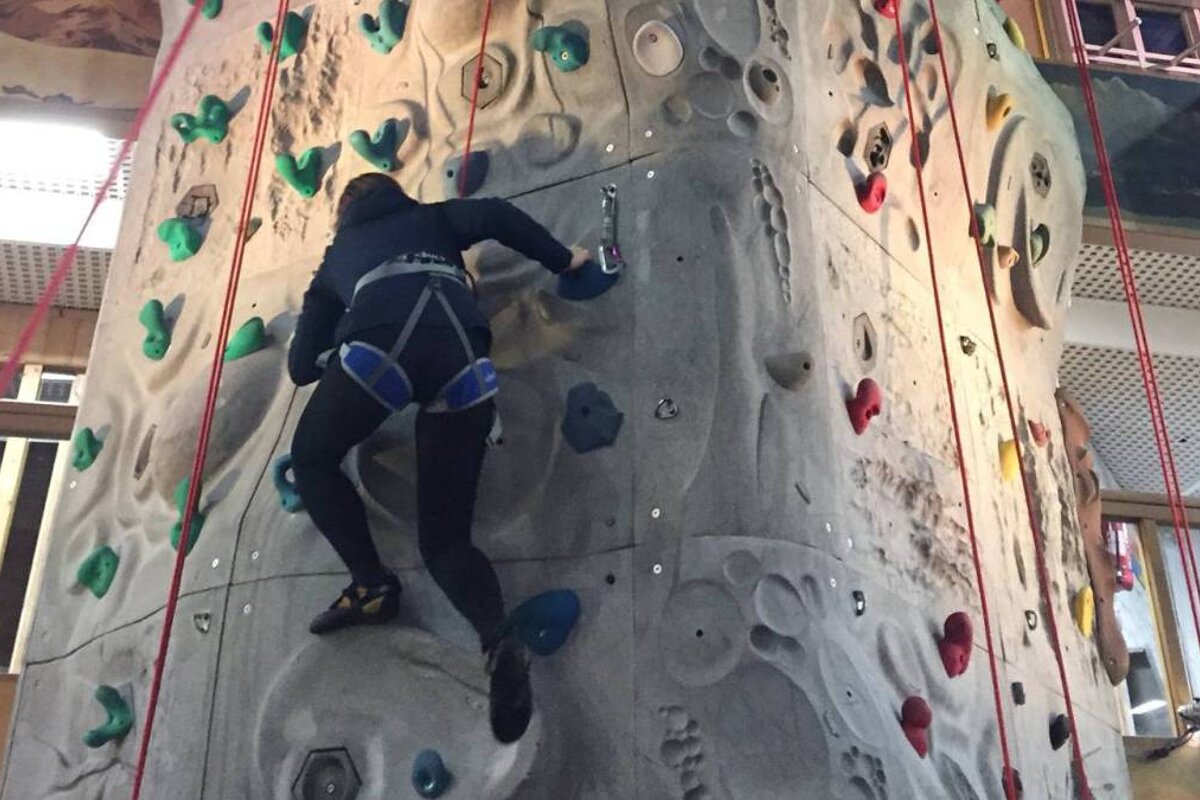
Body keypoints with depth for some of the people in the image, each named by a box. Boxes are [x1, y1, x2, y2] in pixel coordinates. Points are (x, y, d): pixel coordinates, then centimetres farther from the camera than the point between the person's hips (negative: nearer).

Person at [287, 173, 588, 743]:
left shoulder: (338, 256, 36)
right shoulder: (431, 218, 37)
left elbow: (301, 365, 34)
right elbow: (496, 215, 15)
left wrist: (333, 355, 56)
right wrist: (562, 259, 29)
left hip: (382, 344, -1)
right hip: (461, 357, 2)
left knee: (311, 456, 27)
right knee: (444, 538, 6)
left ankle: (371, 585, 10)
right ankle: (499, 638, -23)